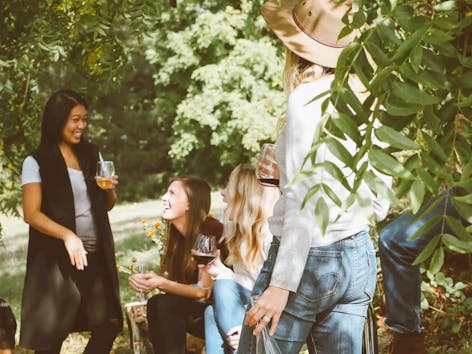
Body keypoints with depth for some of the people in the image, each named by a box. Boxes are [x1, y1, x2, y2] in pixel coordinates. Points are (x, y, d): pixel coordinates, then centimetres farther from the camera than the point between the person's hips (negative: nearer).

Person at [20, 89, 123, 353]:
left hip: (97, 254, 5)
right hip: (57, 258, -5)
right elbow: (31, 213, -12)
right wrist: (67, 235, -27)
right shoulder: (36, 162, -6)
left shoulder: (92, 155, 10)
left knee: (109, 323, 4)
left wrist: (110, 190, -5)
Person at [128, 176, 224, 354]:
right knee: (156, 304, -20)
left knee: (165, 305, -26)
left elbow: (205, 292, -19)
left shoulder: (211, 231, -19)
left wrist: (161, 283, -27)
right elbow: (172, 279, 0)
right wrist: (148, 280, -19)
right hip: (196, 310, 7)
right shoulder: (179, 235, 4)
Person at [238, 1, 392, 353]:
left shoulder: (309, 97, -12)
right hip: (361, 258, 7)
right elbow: (380, 202, 12)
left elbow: (306, 198, -19)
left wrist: (282, 284, -19)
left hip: (308, 259, -7)